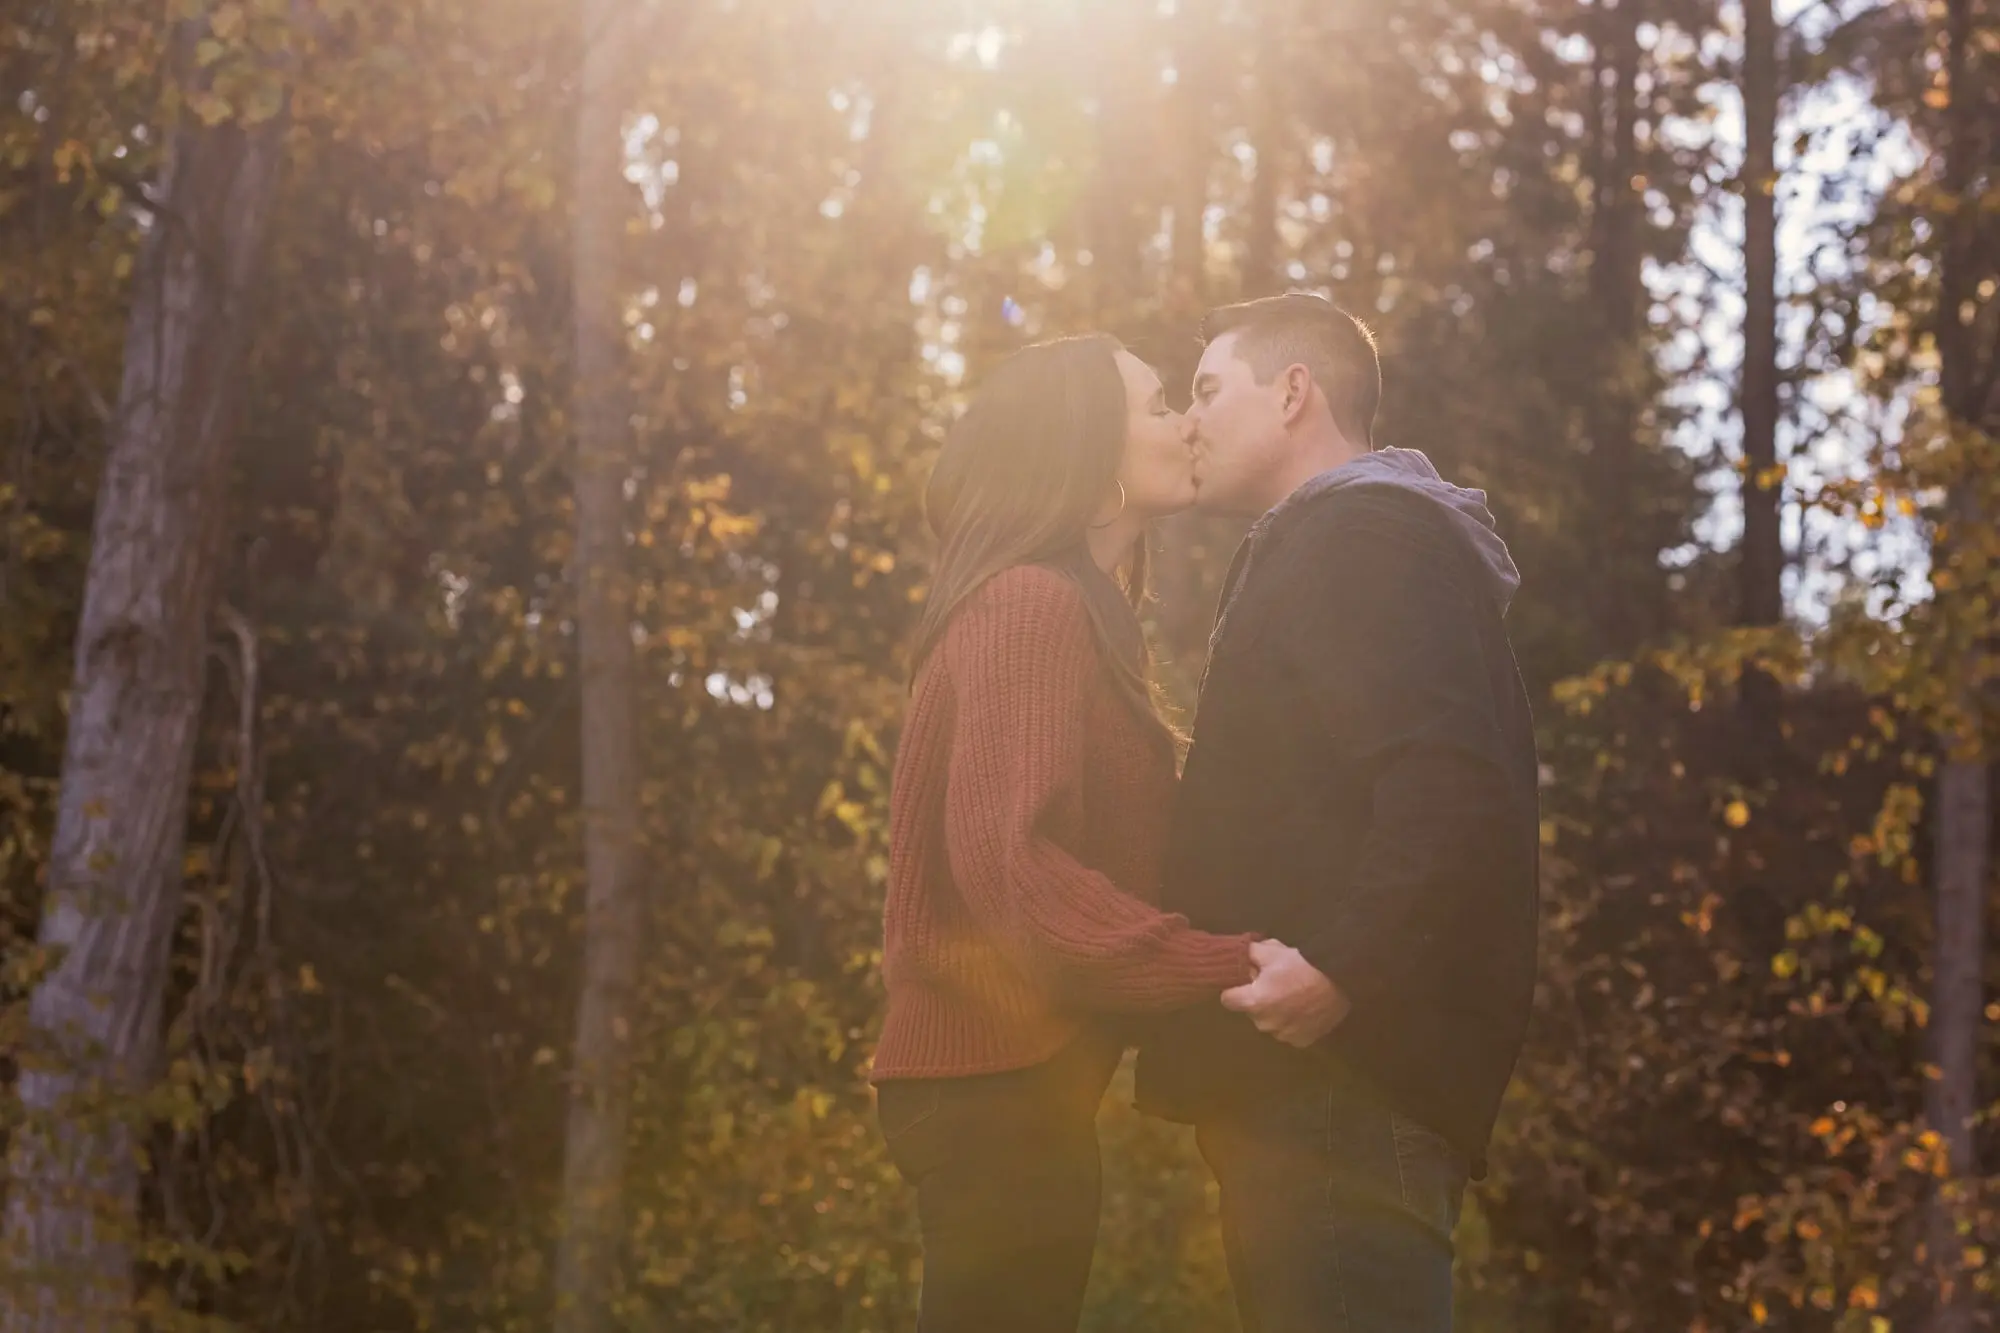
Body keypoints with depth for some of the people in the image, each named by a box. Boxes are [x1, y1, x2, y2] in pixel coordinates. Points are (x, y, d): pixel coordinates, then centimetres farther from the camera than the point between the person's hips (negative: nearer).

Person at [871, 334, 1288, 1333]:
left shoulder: (1073, 611, 19)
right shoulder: (1029, 603, -13)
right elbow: (1007, 858, -24)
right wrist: (1226, 965, -27)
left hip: (1013, 1074, 10)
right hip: (1001, 1080, -10)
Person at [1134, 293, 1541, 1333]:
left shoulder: (1362, 534, -7)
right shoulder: (1354, 538, 25)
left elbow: (1446, 786, -22)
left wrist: (1339, 967, -27)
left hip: (1338, 1073, -11)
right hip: (1324, 1081, 11)